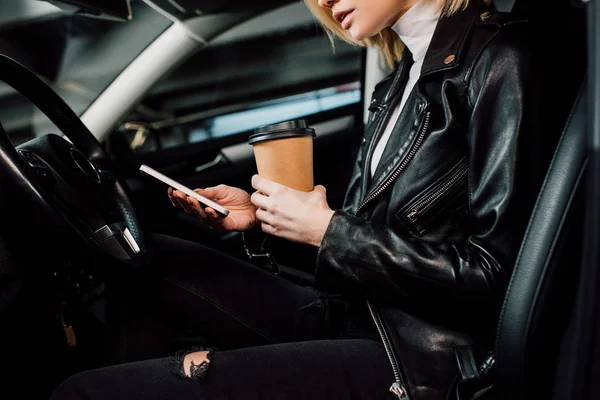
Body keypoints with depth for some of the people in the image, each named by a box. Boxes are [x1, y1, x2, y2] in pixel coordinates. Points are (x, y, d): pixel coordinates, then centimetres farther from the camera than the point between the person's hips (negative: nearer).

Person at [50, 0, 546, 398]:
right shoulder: (405, 77, 14)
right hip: (349, 315, 9)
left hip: (422, 359, -9)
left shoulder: (498, 61, -12)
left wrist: (328, 230, -14)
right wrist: (259, 213, 6)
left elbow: (494, 272, -18)